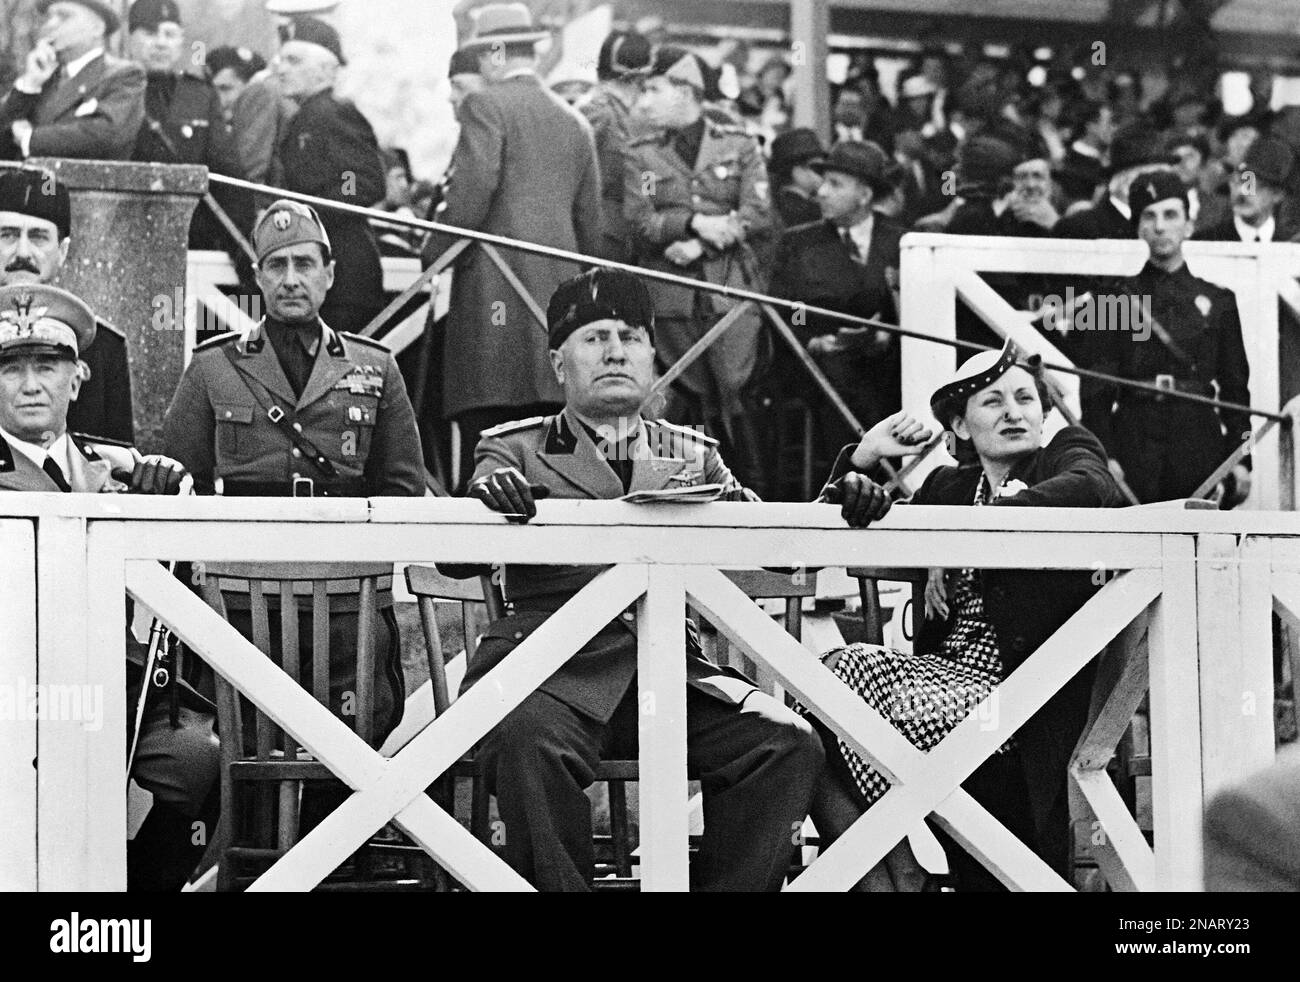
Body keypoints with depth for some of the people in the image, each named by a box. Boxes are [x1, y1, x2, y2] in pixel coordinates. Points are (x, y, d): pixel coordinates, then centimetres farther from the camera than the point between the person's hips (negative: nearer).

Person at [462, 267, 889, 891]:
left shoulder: (693, 455, 24)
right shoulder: (515, 449, 14)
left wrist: (836, 508, -8)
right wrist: (490, 497, -25)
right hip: (554, 667, -3)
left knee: (788, 743, -20)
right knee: (527, 741, -36)